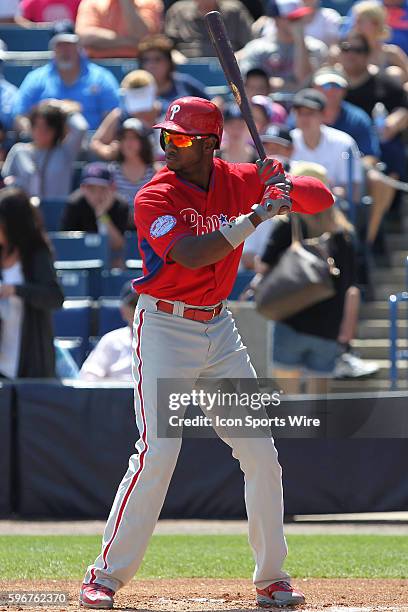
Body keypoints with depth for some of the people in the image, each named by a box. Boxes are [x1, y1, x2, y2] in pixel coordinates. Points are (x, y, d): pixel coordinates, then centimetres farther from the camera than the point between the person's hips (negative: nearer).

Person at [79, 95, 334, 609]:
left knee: (261, 453, 3)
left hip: (218, 332, 5)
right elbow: (191, 255, -29)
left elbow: (322, 199, 3)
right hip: (164, 329, -5)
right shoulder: (154, 198, -13)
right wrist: (255, 216, -31)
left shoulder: (239, 181, 1)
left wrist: (284, 184, -18)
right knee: (158, 452, -15)